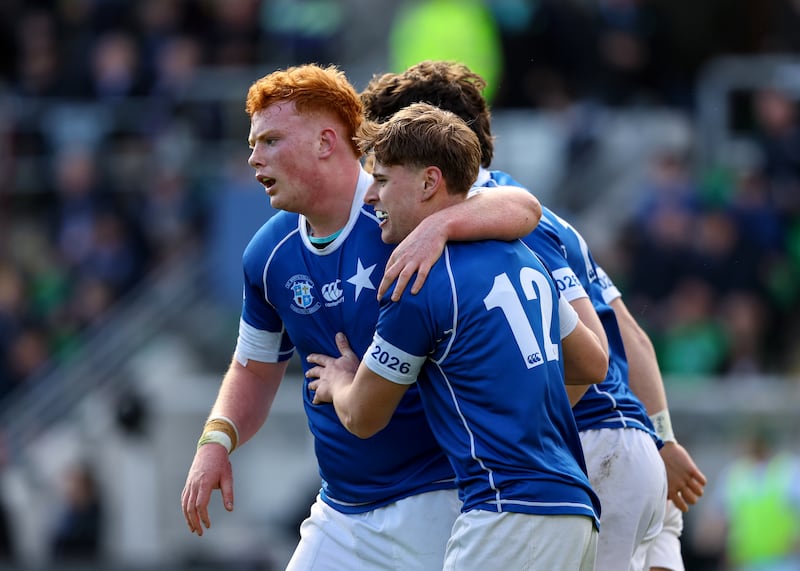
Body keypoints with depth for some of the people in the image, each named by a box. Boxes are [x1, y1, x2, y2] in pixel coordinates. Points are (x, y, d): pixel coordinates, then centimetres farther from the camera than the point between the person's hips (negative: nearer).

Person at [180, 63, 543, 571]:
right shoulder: (268, 256, 5)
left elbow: (523, 208, -27)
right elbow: (256, 368, 19)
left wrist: (437, 227, -45)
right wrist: (217, 440, 0)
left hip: (433, 500, -6)